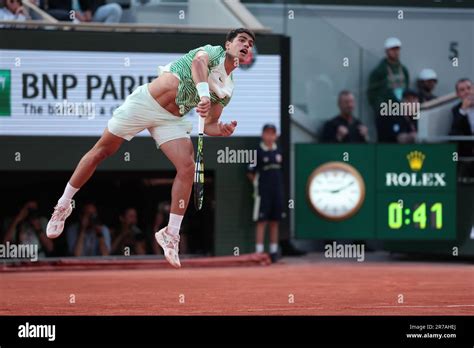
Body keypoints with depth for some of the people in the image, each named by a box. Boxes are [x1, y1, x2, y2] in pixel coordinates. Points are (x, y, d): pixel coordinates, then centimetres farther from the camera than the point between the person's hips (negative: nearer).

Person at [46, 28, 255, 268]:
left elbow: (208, 125, 11)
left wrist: (222, 130, -12)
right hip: (145, 102, -5)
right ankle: (63, 205, 21)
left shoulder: (227, 89, 11)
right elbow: (198, 61, -29)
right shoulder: (213, 51, -4)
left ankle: (170, 235, -5)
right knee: (102, 151, 4)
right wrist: (204, 93, -46)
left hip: (171, 120, 5)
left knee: (187, 169, -15)